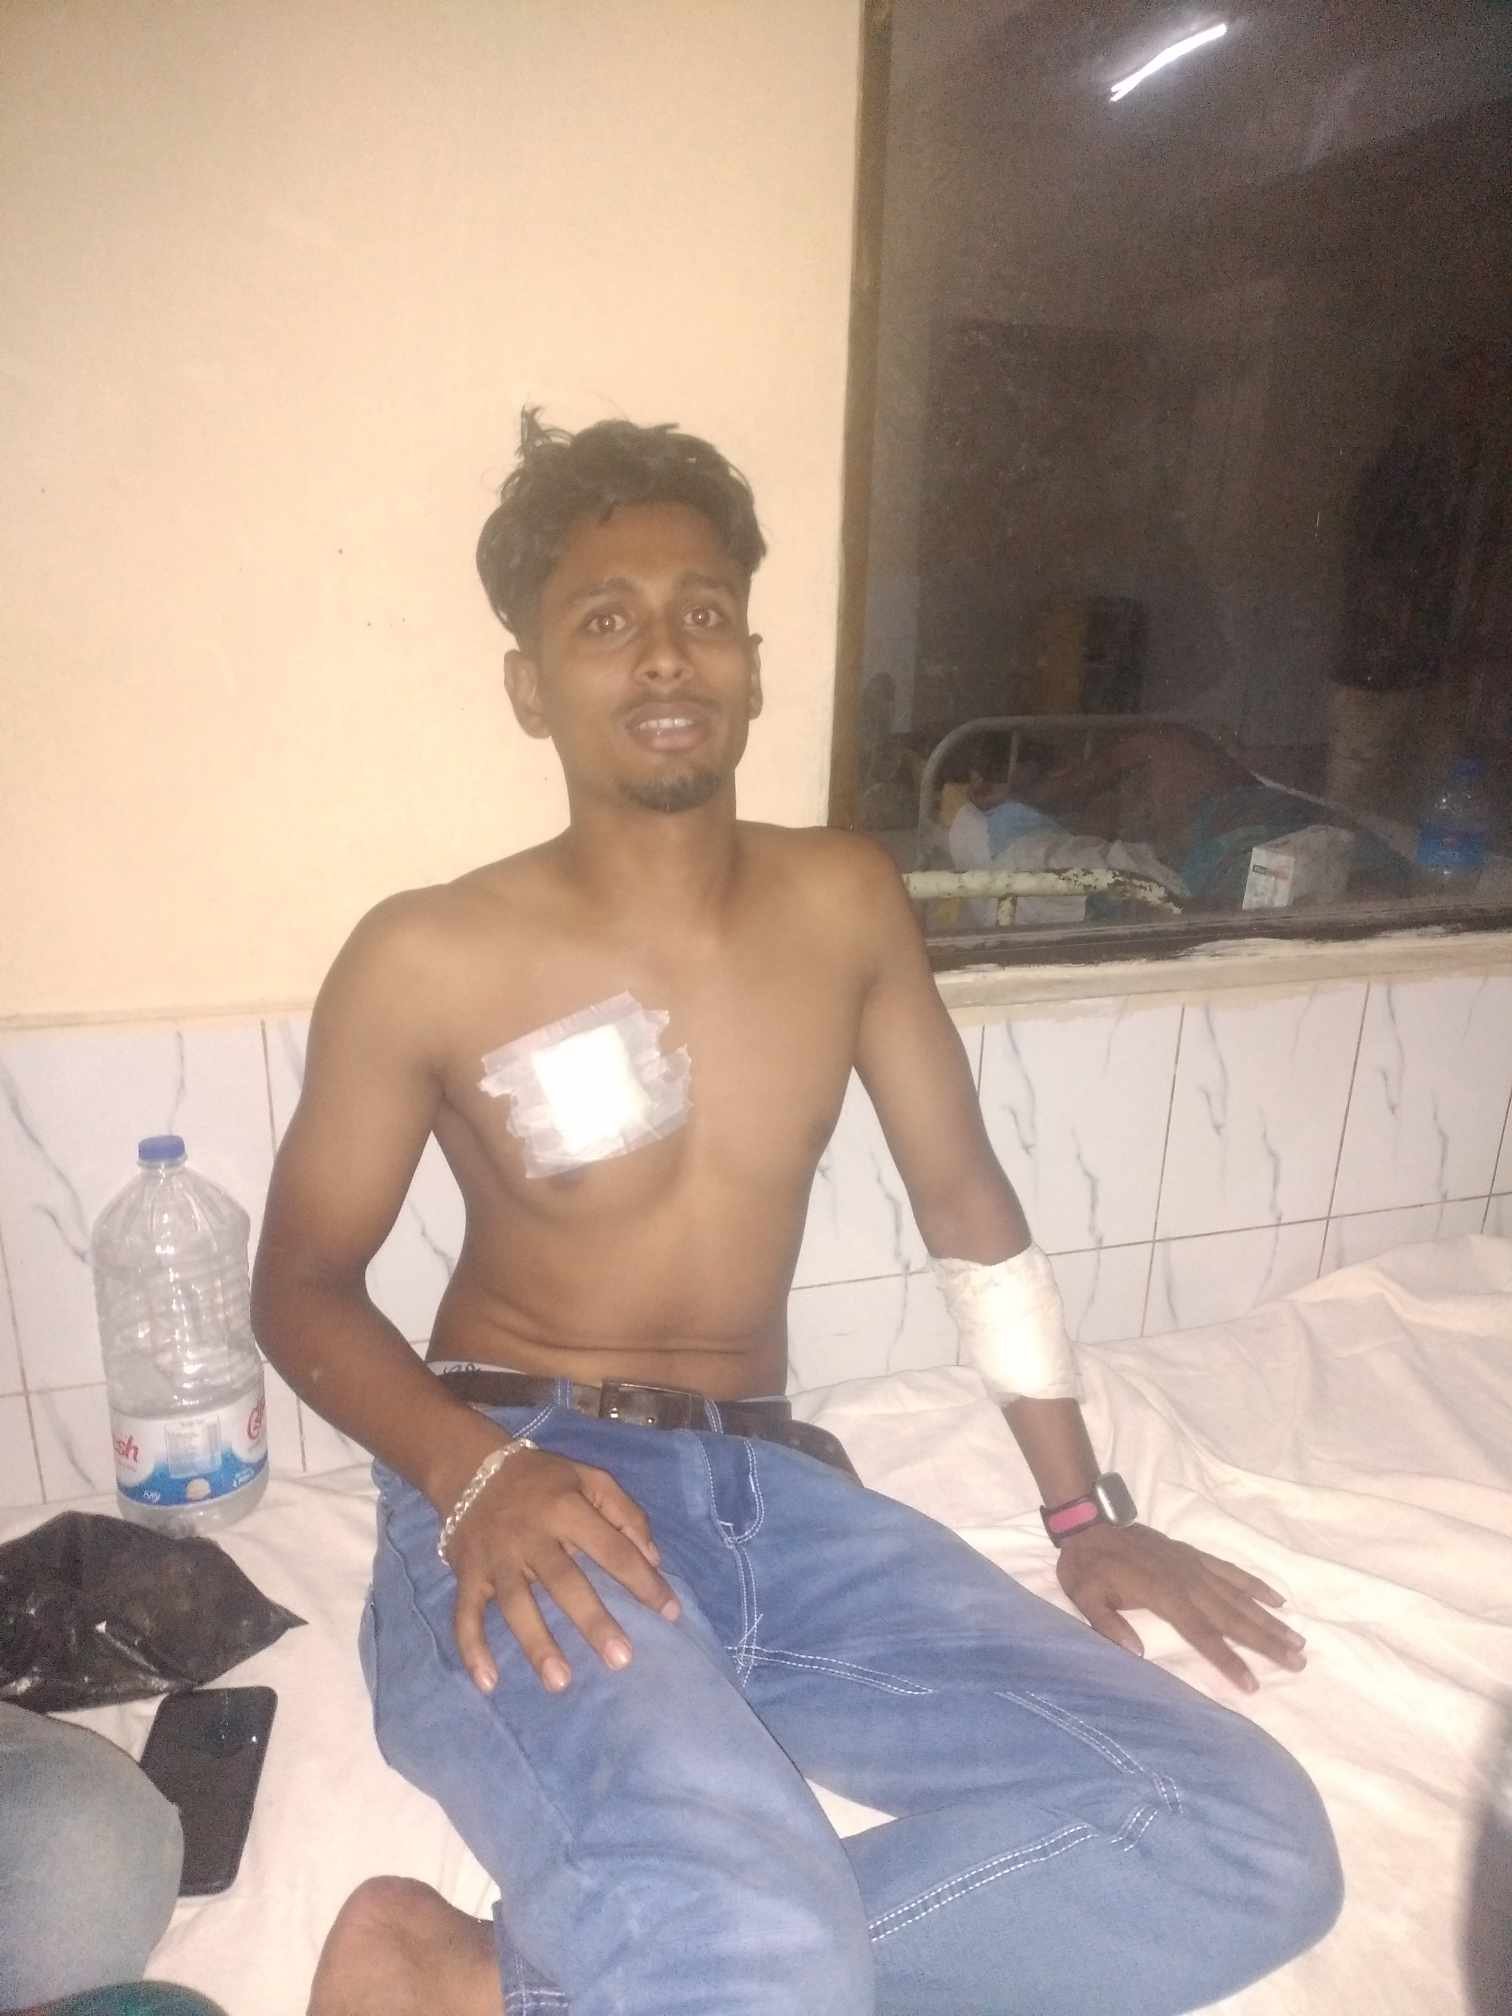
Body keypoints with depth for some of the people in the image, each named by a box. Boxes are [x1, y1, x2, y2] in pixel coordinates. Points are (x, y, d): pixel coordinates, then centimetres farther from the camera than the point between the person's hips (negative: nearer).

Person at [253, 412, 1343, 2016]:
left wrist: (1085, 1511, 11)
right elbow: (300, 1284, 4)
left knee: (1256, 1853, -12)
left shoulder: (845, 900, 5)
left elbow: (964, 1195, 12)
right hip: (527, 1493, -5)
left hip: (772, 1491, 6)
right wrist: (473, 1471, -16)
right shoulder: (425, 961, -6)